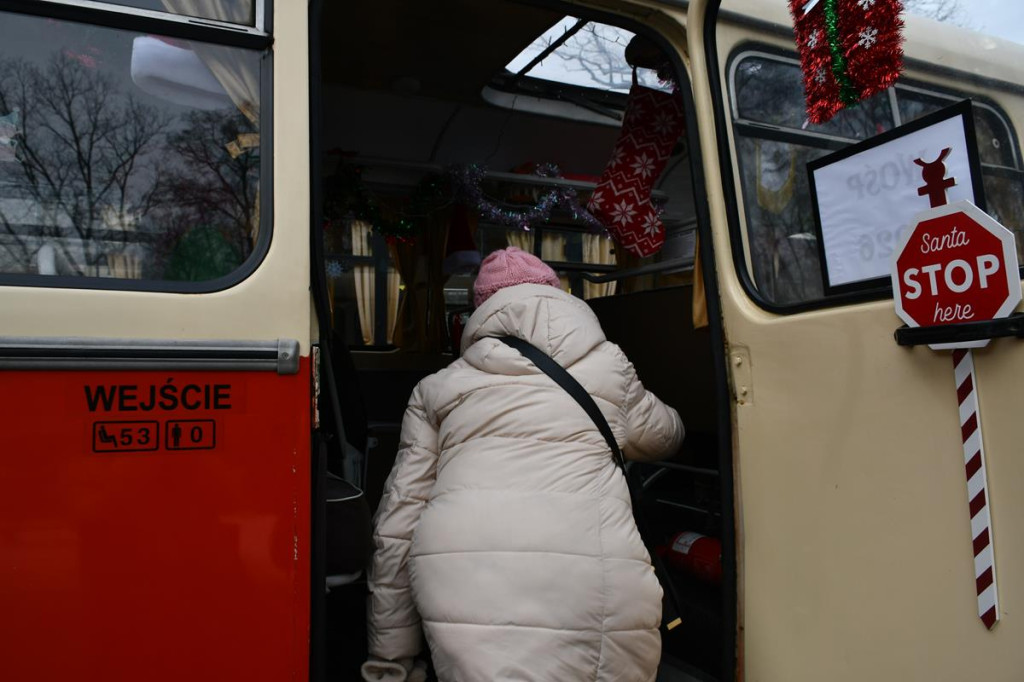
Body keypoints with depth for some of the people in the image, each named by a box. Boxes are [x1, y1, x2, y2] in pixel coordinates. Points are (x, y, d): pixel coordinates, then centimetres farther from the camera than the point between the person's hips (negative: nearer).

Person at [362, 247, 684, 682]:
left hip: (458, 573, 1)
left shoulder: (436, 389, 20)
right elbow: (664, 436, 40)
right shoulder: (607, 366, 21)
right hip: (589, 566, 0)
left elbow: (397, 524, 18)